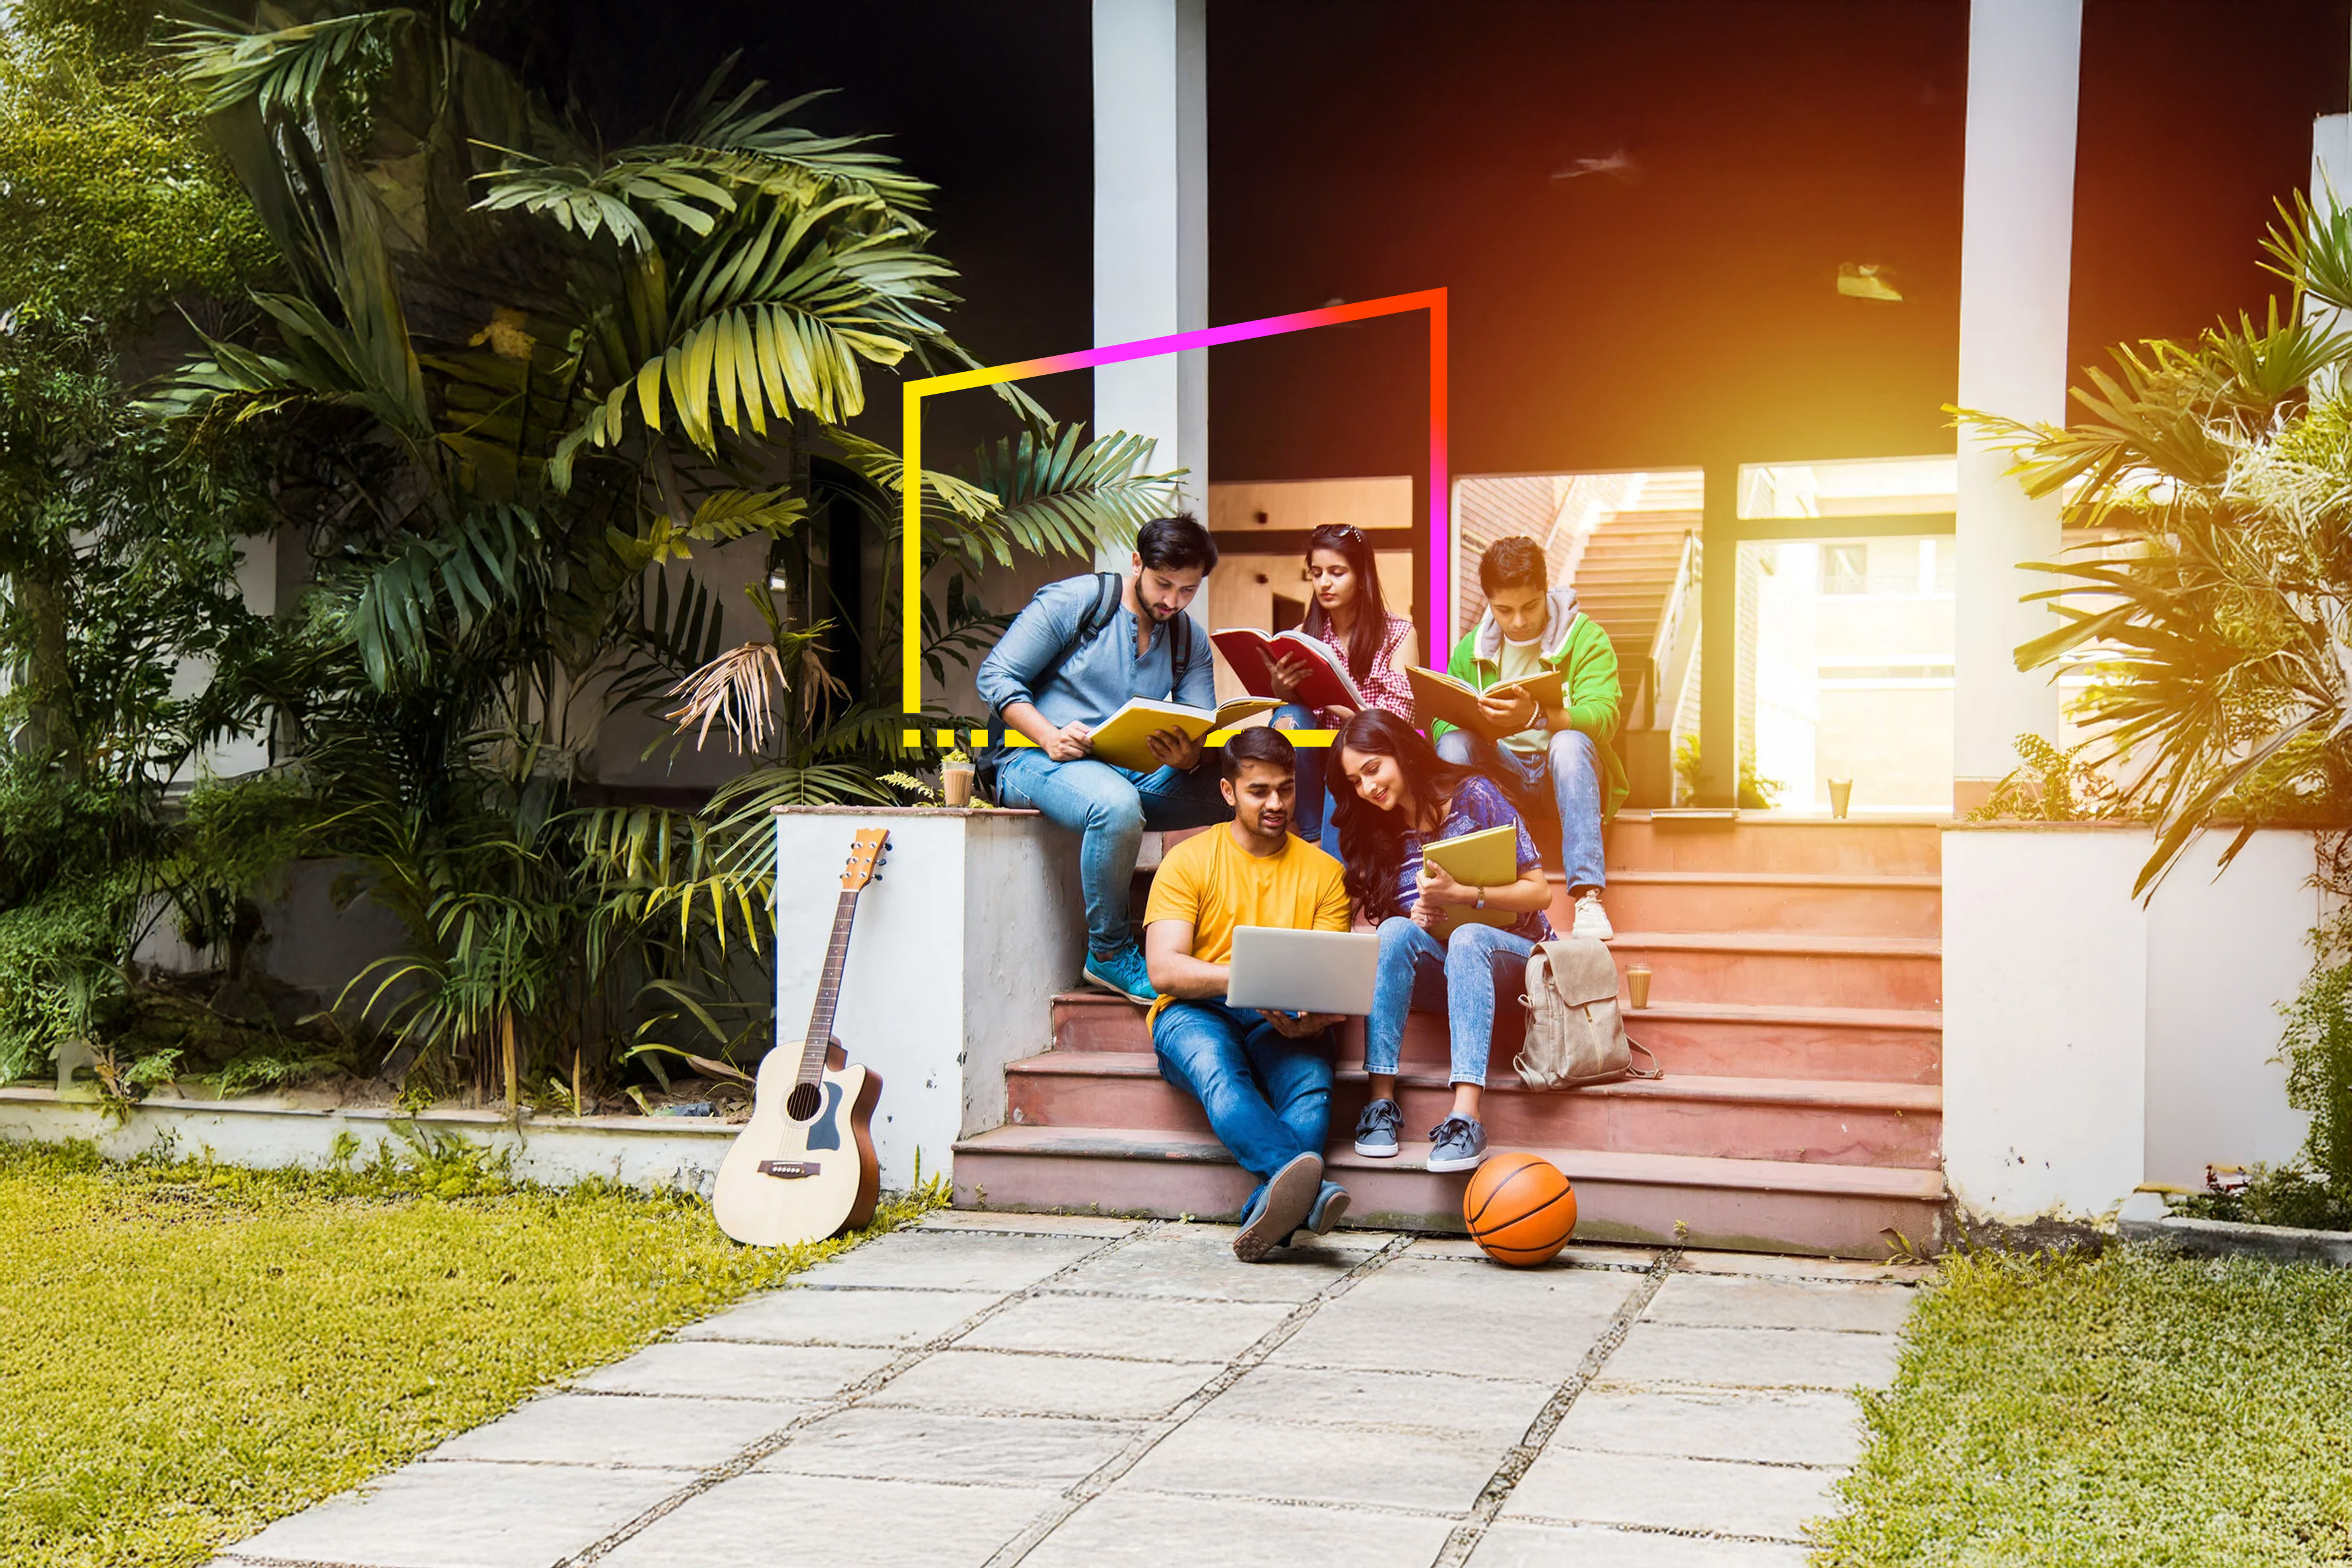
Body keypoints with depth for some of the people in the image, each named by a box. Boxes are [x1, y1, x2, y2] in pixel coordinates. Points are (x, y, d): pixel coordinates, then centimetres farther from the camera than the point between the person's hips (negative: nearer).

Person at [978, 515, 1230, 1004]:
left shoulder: (1191, 643, 12)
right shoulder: (1073, 602, -4)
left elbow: (1202, 736, 5)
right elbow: (996, 676, -7)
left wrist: (1189, 757, -22)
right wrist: (1050, 737, -23)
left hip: (1135, 772, 5)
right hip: (1037, 760, -5)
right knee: (1117, 804, -40)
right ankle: (1109, 954, -21)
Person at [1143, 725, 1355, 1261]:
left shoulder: (1323, 871, 14)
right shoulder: (1189, 860, 6)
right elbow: (1163, 969, -6)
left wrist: (1315, 1015, -19)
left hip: (1284, 1022, 2)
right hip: (1196, 1013, -2)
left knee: (1312, 1084, -33)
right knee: (1219, 1074, -37)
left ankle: (1268, 1210, -53)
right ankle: (1306, 1186, -60)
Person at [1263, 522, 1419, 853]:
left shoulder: (1399, 634, 1)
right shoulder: (1304, 635, 11)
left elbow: (1397, 718, -9)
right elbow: (1284, 700, 4)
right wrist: (1279, 687, -22)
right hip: (1316, 756, 3)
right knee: (1288, 718, -27)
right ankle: (1311, 836, -24)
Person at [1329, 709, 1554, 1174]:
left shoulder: (1474, 796, -6)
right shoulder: (1379, 835, 8)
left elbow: (1539, 891, -10)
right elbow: (1388, 929, 9)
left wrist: (1462, 893, -24)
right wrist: (1414, 919, -14)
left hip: (1513, 956, -4)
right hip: (1440, 973, 4)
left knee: (1466, 938, -37)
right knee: (1397, 931, -28)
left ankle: (1465, 1117, -49)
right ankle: (1382, 1099, -35)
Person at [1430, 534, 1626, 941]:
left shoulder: (1586, 637, -5)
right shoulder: (1471, 651, 6)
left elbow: (1602, 716, -20)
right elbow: (1439, 724, -1)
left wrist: (1537, 716, -41)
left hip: (1565, 771, -2)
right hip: (1502, 775, 2)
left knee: (1570, 742, -36)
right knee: (1454, 744, -27)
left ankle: (1587, 896, -44)